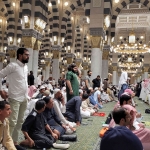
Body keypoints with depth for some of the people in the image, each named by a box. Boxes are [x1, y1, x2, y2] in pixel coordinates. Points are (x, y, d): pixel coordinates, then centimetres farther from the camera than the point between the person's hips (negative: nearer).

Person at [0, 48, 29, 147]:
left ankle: (15, 141, 26)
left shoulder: (26, 67, 11)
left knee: (20, 121, 14)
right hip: (15, 98, -7)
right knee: (13, 122, -7)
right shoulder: (13, 66, -11)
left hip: (24, 98, 8)